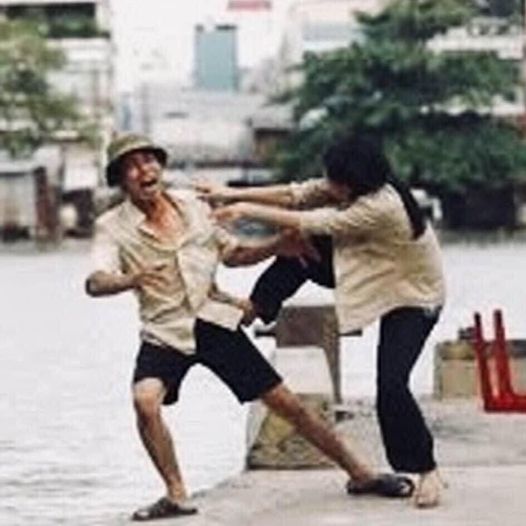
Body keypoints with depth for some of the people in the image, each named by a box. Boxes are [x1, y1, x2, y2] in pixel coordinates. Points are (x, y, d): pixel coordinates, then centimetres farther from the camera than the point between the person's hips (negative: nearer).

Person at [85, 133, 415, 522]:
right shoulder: (113, 227, -7)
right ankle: (176, 495, -16)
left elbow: (233, 253, 16)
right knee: (145, 399, -31)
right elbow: (95, 283, -23)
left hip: (215, 321, 2)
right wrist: (131, 280, -44)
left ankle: (361, 473, 16)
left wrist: (280, 244, 0)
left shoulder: (192, 205, 4)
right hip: (165, 333, -2)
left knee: (287, 404, 3)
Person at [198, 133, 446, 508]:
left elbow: (313, 223, -33)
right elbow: (295, 194, -12)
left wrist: (246, 211, -27)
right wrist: (233, 194, -20)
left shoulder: (382, 207, -37)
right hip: (377, 278, 8)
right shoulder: (349, 187, -12)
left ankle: (426, 471, -3)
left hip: (415, 298, -8)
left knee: (391, 385, -18)